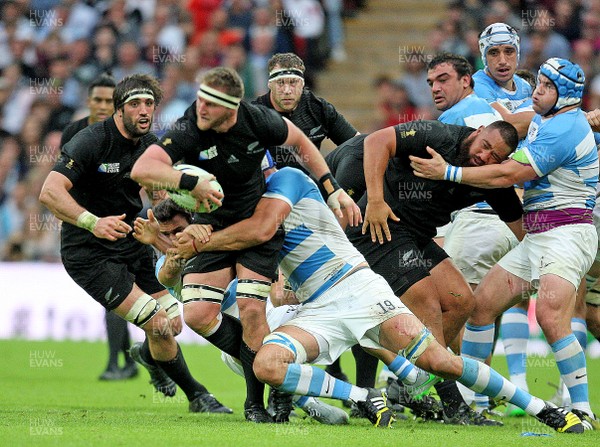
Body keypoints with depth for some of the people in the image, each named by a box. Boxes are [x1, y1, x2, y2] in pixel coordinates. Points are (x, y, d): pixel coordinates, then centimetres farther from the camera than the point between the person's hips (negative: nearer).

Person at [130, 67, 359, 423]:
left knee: (251, 308, -14)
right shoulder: (188, 132, -24)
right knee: (198, 315, -12)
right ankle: (261, 362, 13)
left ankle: (257, 403, 3)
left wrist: (333, 190, 2)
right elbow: (141, 169, -36)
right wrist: (190, 182, -47)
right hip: (212, 227, 1)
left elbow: (299, 141, 4)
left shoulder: (257, 120, -17)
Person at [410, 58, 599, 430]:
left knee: (551, 314, -27)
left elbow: (509, 175, -18)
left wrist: (448, 173, -15)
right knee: (482, 302, 7)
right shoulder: (542, 119, 14)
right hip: (535, 236, 10)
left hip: (566, 231, -10)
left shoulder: (563, 129, -16)